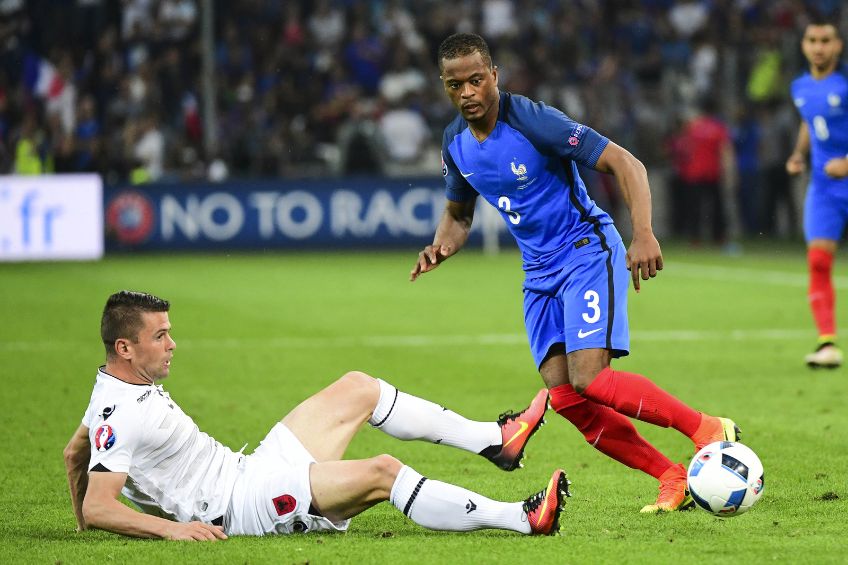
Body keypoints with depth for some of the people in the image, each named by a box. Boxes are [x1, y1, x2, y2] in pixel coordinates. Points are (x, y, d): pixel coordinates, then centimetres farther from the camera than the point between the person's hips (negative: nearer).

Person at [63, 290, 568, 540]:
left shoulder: (122, 386, 8)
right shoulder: (121, 416, -20)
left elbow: (75, 452, 23)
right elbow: (97, 508, -28)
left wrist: (84, 523, 28)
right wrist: (171, 528, -36)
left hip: (248, 471, 11)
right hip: (244, 504, -11)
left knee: (358, 389, 11)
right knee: (383, 472, -23)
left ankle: (494, 439, 14)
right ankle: (522, 518, -19)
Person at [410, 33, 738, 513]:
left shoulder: (532, 121, -20)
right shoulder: (455, 143, 1)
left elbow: (625, 163, -21)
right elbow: (459, 214, 20)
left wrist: (644, 234, -34)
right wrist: (441, 248, -4)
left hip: (587, 252, -7)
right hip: (540, 272, 7)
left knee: (589, 380, -23)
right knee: (565, 399, -5)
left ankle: (708, 429, -10)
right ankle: (674, 478, 3)